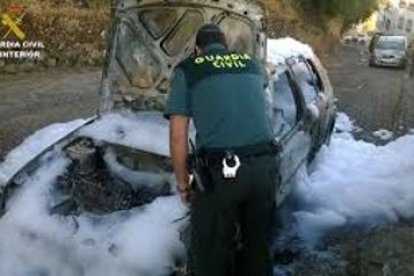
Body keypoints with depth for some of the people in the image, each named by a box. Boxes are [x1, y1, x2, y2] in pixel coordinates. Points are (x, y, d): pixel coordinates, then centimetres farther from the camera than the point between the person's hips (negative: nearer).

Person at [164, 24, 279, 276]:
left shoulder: (187, 70, 5)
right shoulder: (253, 63, 17)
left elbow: (178, 138, -1)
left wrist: (183, 184, 9)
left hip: (220, 172, -4)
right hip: (265, 165, 5)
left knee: (211, 254, 13)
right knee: (258, 244, 23)